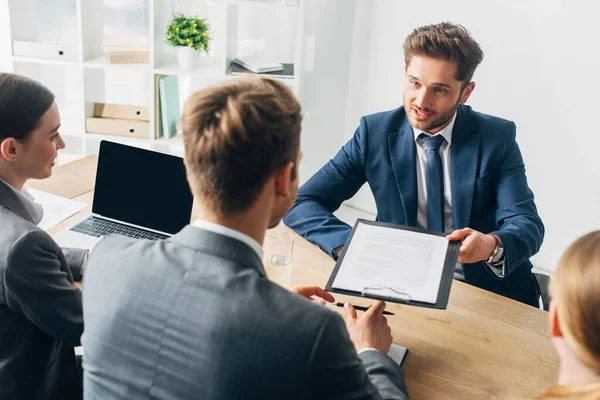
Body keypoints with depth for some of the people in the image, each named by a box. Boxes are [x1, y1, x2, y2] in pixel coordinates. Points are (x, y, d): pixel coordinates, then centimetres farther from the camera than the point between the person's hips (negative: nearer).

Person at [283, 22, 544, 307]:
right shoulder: (375, 132, -3)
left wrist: (493, 245, -35)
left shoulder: (498, 138, -3)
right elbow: (300, 204, -5)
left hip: (491, 293, -1)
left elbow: (528, 224, -11)